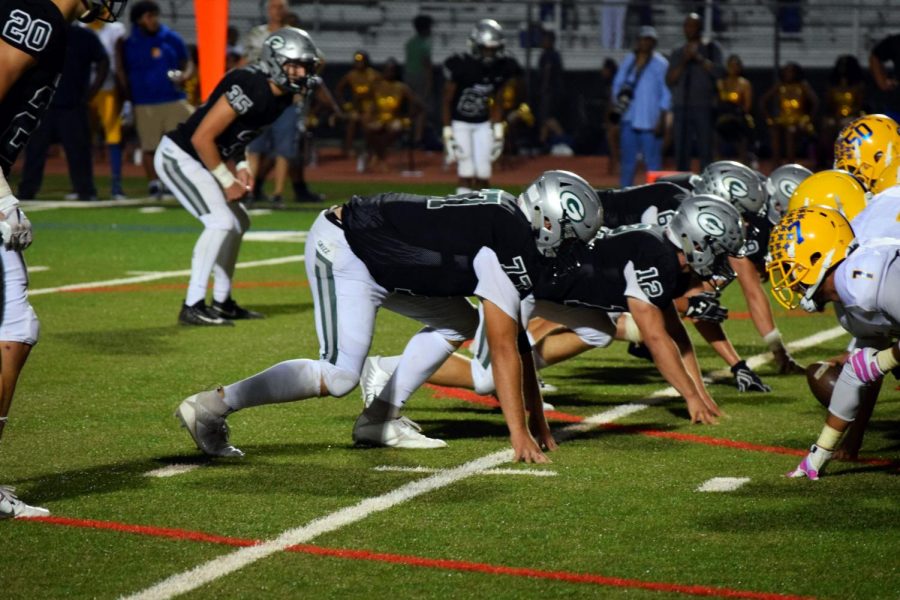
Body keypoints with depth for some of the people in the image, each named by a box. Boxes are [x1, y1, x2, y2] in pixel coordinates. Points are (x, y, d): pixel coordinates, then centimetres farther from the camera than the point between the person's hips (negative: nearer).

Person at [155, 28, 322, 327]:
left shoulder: (282, 96, 3)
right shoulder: (252, 88, -27)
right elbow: (202, 138, -25)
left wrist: (241, 166, 0)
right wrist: (227, 181, -15)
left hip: (200, 158, 10)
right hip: (178, 156, -10)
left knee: (238, 223, 14)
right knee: (220, 222, -18)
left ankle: (222, 302, 23)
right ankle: (192, 307, -14)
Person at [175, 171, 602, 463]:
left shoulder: (510, 220, 11)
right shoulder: (515, 251, -18)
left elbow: (518, 339, 17)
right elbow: (505, 350, -17)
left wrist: (536, 419, 19)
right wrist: (519, 436, -14)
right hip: (344, 252, -11)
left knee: (456, 322, 14)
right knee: (340, 375, -19)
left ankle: (379, 419, 10)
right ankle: (214, 406, -13)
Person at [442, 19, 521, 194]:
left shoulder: (502, 68, -10)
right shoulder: (460, 65, -23)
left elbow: (497, 101, 4)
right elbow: (447, 101, -13)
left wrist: (498, 131, 4)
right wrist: (448, 133, -14)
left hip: (483, 123, 4)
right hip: (459, 122, -4)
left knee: (483, 174, -1)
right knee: (466, 173, -12)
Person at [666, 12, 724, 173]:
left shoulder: (711, 49, 6)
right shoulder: (677, 53, 14)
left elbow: (718, 72, -9)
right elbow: (670, 80, 5)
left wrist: (698, 57, -12)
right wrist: (684, 62, -6)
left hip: (704, 107, -3)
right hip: (682, 107, 3)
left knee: (705, 150, -6)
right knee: (681, 151, 2)